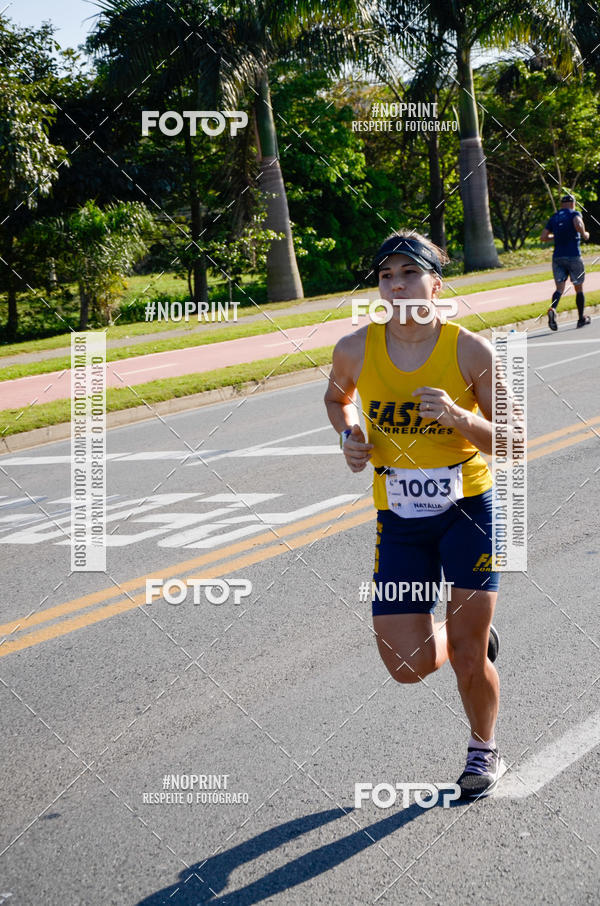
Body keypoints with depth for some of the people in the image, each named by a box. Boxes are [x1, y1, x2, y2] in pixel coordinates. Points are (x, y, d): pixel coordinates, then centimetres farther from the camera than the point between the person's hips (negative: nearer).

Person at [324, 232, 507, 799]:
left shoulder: (471, 351, -13)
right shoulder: (355, 350, -6)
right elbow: (337, 397, 17)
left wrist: (459, 417, -25)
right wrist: (350, 437, -3)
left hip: (469, 508, -2)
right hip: (400, 519, 2)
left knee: (468, 658, 0)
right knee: (411, 666, -4)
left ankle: (484, 752, 31)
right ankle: (467, 635, 33)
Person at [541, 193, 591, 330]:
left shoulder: (554, 217, 13)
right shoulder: (574, 213, -1)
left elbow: (543, 237, 10)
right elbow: (578, 225, -23)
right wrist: (584, 234, -4)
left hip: (557, 257, 4)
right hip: (573, 256, -4)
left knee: (560, 287, -3)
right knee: (579, 288, 10)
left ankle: (552, 309, -32)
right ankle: (582, 319, 19)